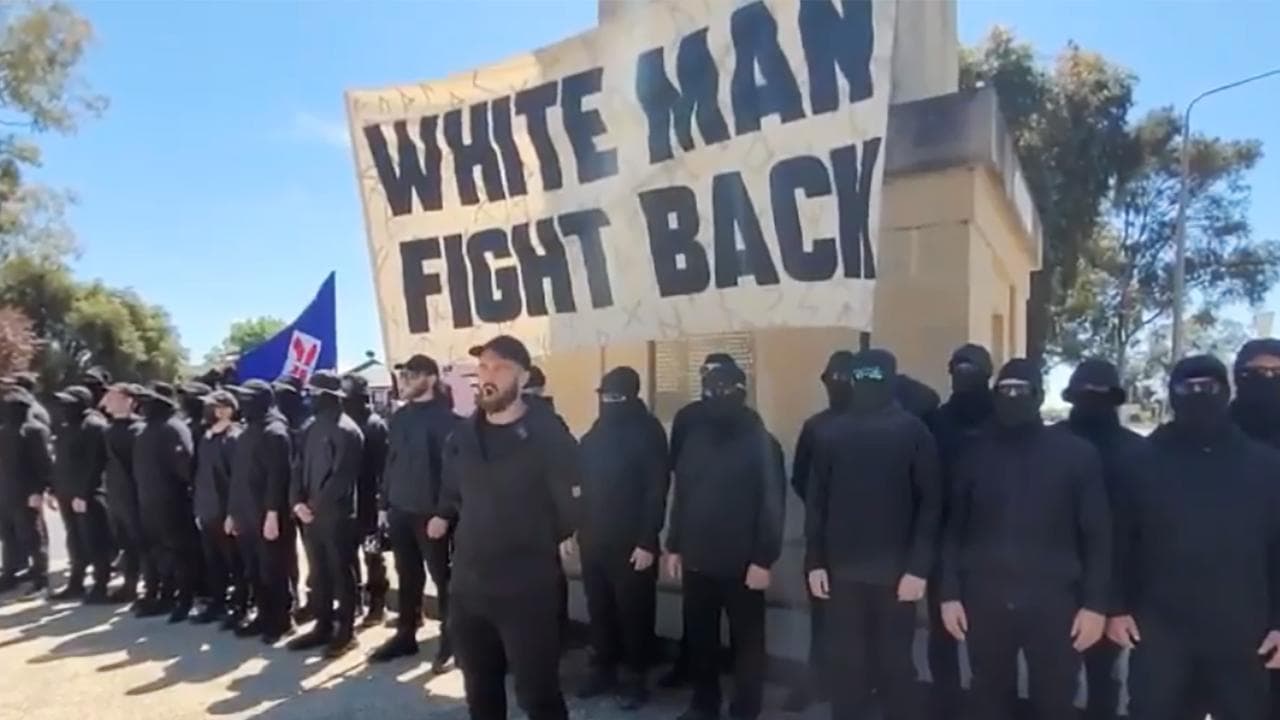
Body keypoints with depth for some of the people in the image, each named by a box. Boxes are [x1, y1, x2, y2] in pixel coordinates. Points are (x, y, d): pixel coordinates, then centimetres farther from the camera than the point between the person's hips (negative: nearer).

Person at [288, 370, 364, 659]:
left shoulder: (346, 430, -12)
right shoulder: (313, 428, 13)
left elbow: (341, 477, -16)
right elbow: (301, 467, 11)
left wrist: (315, 506, -13)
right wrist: (298, 502, -3)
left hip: (336, 514, -7)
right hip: (311, 514, 8)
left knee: (341, 573, 2)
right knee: (318, 573, 14)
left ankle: (345, 631, 12)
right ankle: (323, 626, 26)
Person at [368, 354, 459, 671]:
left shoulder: (444, 417, -10)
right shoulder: (398, 417, 11)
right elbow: (390, 463, 15)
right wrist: (384, 504, 13)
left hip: (430, 512, -6)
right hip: (400, 510, 6)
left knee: (441, 576, 5)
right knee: (407, 576, 17)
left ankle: (449, 640, 16)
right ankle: (405, 635, 30)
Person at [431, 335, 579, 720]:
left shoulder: (547, 434, -11)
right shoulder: (462, 436, 8)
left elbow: (574, 494, -7)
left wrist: (568, 531, -17)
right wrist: (444, 517, 7)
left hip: (527, 589, -6)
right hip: (468, 585, 6)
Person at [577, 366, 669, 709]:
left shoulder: (647, 432, -8)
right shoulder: (594, 435, 11)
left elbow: (657, 490, -13)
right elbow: (585, 487, 12)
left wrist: (647, 541, -17)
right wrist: (580, 529, 7)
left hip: (631, 544, -5)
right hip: (595, 540, 6)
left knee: (634, 613, 4)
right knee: (599, 610, 12)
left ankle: (637, 678, 18)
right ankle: (603, 671, 27)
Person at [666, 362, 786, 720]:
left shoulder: (761, 443, -8)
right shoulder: (695, 439, 8)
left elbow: (772, 506, -11)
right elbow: (680, 497, 12)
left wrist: (763, 559, -15)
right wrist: (674, 546, 10)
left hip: (742, 564, -5)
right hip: (697, 560, 5)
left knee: (746, 641, 8)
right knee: (699, 638, 15)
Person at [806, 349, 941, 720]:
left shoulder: (913, 432, -4)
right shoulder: (831, 432, 3)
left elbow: (930, 503, -5)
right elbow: (816, 501, 4)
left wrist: (919, 566, -11)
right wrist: (815, 562, 0)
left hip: (896, 571, -2)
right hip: (842, 568, 2)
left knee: (895, 663, 10)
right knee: (846, 662, 12)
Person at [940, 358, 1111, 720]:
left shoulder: (1078, 453, -1)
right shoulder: (977, 453, 3)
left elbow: (1097, 534, 0)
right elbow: (954, 528, 5)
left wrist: (1095, 604, -5)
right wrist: (951, 594, 1)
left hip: (1054, 600, -1)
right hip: (986, 599, 2)